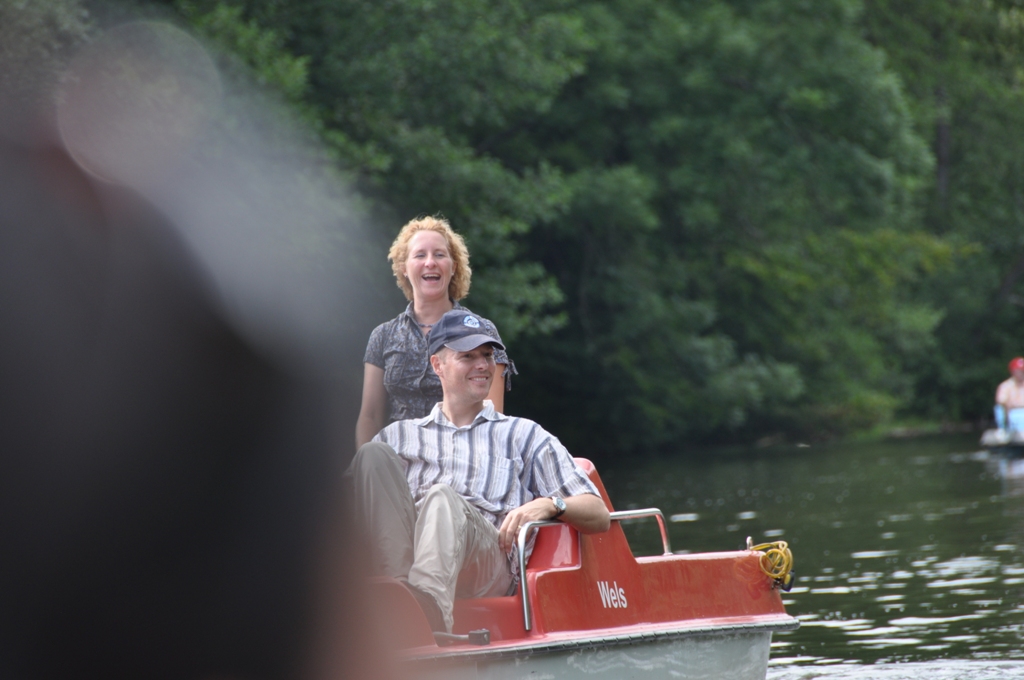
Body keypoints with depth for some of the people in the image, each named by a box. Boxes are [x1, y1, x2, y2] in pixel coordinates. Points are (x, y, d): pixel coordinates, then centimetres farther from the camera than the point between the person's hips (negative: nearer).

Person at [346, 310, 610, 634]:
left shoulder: (524, 435, 29)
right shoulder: (398, 436, 33)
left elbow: (598, 515, 19)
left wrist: (550, 504, -3)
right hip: (401, 546, 2)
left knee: (443, 498, -35)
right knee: (373, 455, -22)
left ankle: (427, 603, -69)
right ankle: (399, 584, -48)